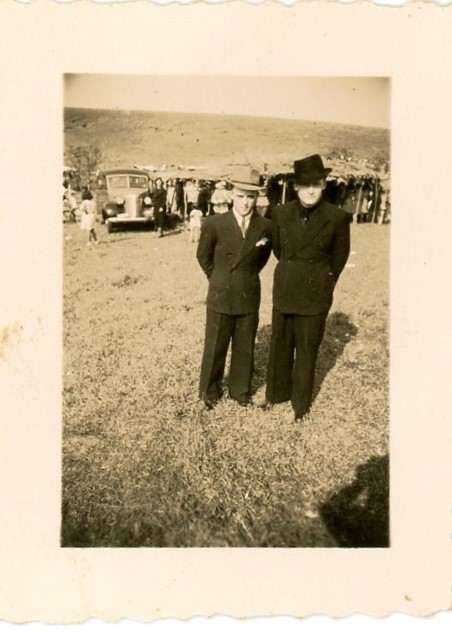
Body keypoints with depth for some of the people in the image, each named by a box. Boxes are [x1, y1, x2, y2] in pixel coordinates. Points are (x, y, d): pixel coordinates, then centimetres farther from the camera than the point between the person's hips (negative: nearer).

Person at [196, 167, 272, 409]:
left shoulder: (266, 226, -5)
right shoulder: (214, 223, -11)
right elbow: (203, 256, 5)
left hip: (249, 298, 2)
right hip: (220, 297, -2)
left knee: (245, 349, 13)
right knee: (214, 348, 10)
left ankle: (240, 390, 32)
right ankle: (209, 391, 29)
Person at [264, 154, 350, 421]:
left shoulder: (337, 217, -11)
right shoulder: (281, 213, -4)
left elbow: (340, 255, 4)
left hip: (315, 293, -3)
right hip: (285, 289, 3)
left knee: (307, 349, 9)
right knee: (280, 344, 15)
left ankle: (301, 401, 28)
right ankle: (277, 392, 35)